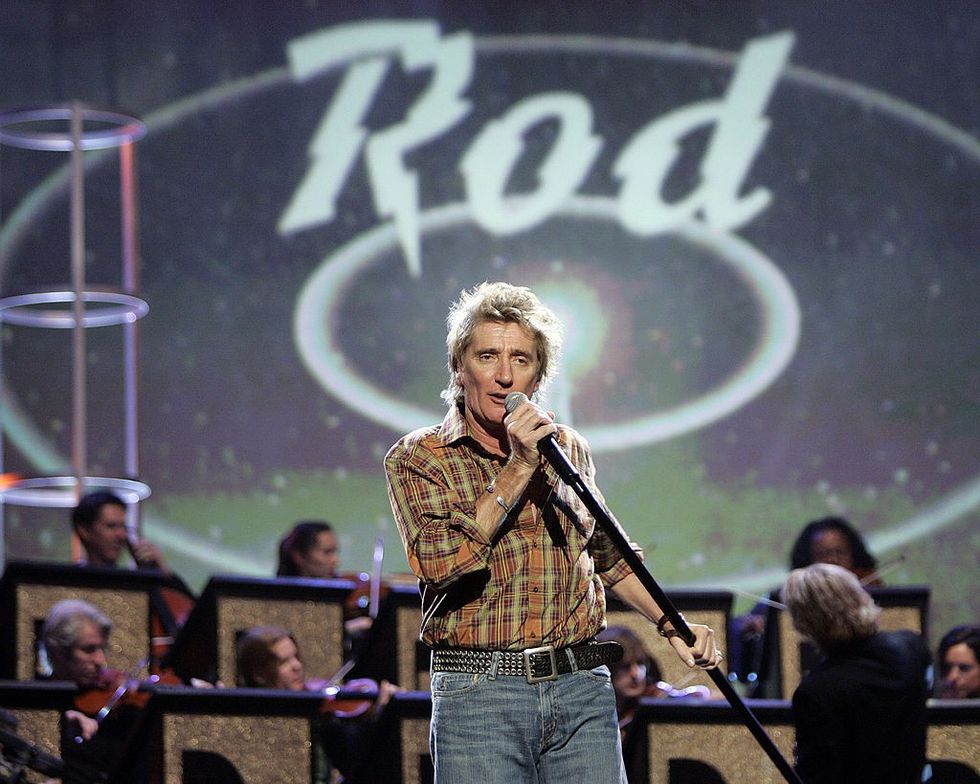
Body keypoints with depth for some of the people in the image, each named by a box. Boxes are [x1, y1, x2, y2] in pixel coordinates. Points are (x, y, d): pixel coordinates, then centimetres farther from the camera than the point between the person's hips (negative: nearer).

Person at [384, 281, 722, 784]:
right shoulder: (416, 458, 0)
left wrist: (670, 625, 15)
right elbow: (439, 562, -16)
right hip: (479, 695, -4)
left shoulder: (569, 450, 14)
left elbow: (609, 553, 28)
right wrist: (519, 469, -12)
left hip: (584, 690, 4)